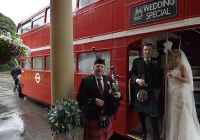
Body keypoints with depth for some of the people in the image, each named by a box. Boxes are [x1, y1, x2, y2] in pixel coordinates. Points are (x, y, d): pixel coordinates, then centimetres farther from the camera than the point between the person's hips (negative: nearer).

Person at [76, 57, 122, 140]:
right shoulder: (85, 80, -10)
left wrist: (118, 94, -17)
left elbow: (115, 92, 7)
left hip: (106, 115, 4)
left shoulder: (109, 79, 2)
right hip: (92, 116, -3)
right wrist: (94, 101, -23)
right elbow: (79, 98, -11)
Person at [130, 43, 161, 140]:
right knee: (141, 111, 15)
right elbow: (132, 73, -1)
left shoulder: (156, 61, 6)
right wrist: (137, 80, -16)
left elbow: (159, 74, 6)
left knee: (153, 113, -2)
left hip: (152, 90, -1)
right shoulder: (136, 61, 3)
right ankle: (144, 130, 37)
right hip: (139, 90, 1)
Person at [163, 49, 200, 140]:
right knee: (172, 116, 11)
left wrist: (175, 76, -21)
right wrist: (166, 70, 2)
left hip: (180, 94, -6)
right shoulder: (169, 67, 13)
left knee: (180, 116, 2)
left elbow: (189, 81, -11)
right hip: (171, 94, 6)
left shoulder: (182, 66, -5)